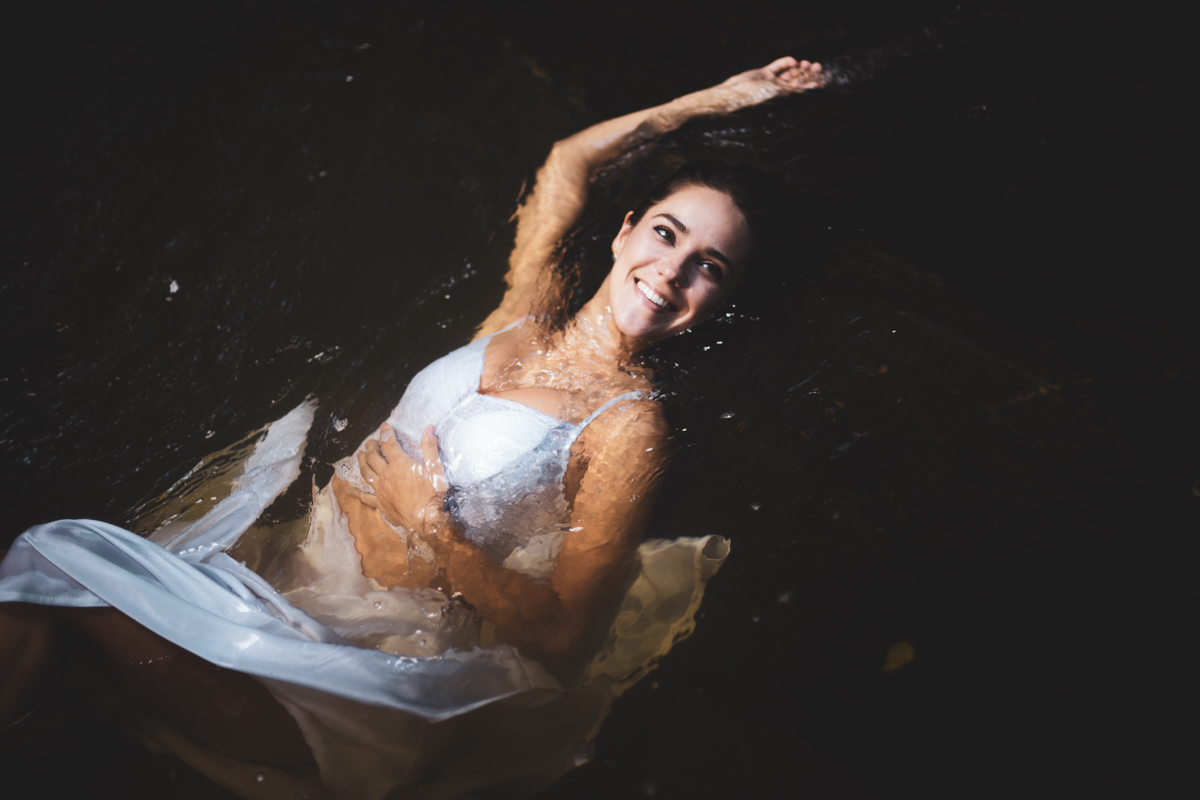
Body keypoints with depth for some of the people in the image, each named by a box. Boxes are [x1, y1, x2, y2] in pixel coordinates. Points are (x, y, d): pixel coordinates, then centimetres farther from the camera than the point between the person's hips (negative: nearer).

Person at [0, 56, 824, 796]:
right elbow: (568, 160, 20)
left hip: (374, 653, -6)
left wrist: (432, 525, -15)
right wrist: (714, 99, 25)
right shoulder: (528, 319, 6)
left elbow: (557, 635, -12)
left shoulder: (631, 425, -10)